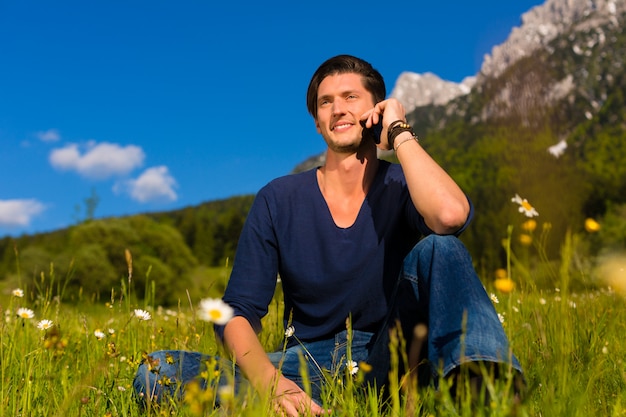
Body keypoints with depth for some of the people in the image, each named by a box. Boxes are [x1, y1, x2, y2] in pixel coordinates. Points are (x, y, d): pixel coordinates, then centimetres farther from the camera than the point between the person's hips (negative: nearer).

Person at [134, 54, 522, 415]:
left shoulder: (402, 187, -2)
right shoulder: (279, 200, 0)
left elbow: (451, 215, -29)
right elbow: (238, 313, -5)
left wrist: (400, 132, -14)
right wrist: (271, 382, -27)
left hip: (388, 357, 0)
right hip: (310, 364, 1)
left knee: (439, 246, -25)